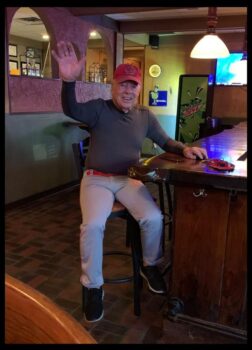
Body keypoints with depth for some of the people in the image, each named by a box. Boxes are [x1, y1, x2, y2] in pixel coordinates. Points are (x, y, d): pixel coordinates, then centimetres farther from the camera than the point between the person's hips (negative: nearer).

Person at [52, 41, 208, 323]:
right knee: (93, 225, -27)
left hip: (129, 179, 3)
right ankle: (93, 287, -4)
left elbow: (165, 142, 14)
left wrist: (184, 149, -8)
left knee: (154, 218, -21)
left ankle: (150, 266, 10)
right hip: (97, 179, -2)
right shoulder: (99, 109, -5)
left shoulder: (145, 116, 7)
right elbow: (72, 111, -25)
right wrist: (68, 81, -45)